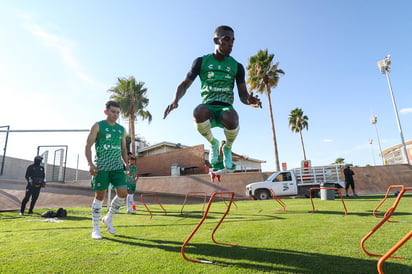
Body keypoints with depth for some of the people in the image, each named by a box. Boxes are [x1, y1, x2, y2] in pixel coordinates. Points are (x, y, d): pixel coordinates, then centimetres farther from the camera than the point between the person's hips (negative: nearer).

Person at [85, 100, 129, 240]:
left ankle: (108, 218, 16)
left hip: (117, 166, 4)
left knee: (123, 192, -7)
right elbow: (88, 145, -3)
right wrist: (90, 164, -15)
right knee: (100, 195, 0)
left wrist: (126, 163, 8)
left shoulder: (121, 129, 16)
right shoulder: (98, 126, 2)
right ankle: (95, 229, 14)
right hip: (101, 167, -4)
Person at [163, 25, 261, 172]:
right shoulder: (201, 61, 8)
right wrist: (175, 100, -14)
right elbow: (184, 85, 8)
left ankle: (227, 148, -1)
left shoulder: (237, 66, 10)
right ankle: (213, 143, -5)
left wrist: (249, 100, -18)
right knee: (198, 112, -38)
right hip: (208, 108, 0)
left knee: (231, 119, -38)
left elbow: (243, 94, 8)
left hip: (226, 109, 1)